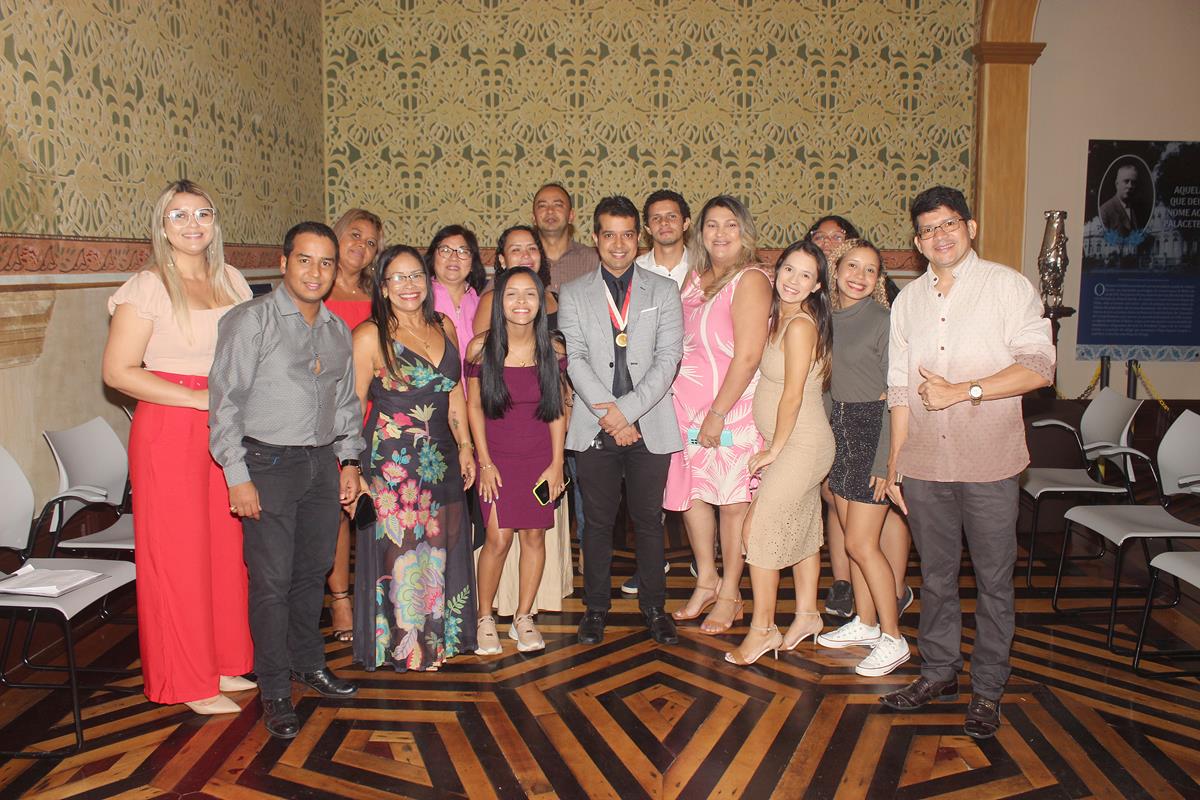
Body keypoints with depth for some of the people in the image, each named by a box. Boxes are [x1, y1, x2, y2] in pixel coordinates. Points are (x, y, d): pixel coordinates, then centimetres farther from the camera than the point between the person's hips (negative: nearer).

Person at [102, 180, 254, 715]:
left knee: (226, 546, 9)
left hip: (226, 429, 5)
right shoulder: (148, 287, -7)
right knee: (178, 553, 2)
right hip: (169, 430, -5)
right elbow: (118, 371, -12)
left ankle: (222, 662, 26)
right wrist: (197, 399, -16)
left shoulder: (231, 280, 11)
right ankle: (189, 682, 16)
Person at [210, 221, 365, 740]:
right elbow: (226, 400, -11)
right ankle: (275, 691, 13)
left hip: (322, 463, 6)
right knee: (272, 581, -1)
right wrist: (237, 476, -14)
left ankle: (308, 662, 34)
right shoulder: (252, 320, -7)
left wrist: (349, 459, 13)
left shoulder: (338, 331, 12)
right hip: (268, 463, -6)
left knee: (314, 571, 15)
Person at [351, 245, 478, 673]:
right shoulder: (370, 336, -8)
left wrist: (465, 447, 11)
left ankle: (438, 635, 31)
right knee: (398, 553, 3)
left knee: (441, 549, 13)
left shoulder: (444, 327, 8)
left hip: (441, 460, 6)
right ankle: (400, 646, 20)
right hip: (391, 462, -5)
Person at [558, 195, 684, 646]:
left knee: (649, 520, 6)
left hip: (651, 426, 0)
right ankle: (596, 606, 21)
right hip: (594, 427, 0)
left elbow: (668, 359, -2)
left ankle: (654, 607, 20)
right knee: (598, 521, 7)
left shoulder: (664, 292, 7)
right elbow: (575, 360, -3)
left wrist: (628, 410, -13)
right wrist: (609, 413, -15)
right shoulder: (573, 295, 8)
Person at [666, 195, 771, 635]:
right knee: (691, 491, 11)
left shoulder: (750, 280, -11)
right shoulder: (695, 278, 12)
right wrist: (673, 396, 5)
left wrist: (717, 413, -17)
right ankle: (706, 580, 30)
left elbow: (747, 356, -17)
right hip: (687, 401, 7)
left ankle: (730, 594, 18)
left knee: (731, 500, 3)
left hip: (731, 405, -7)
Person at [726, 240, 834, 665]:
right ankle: (806, 614, 30)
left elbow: (793, 395, -19)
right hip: (795, 443, 9)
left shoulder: (801, 325, -19)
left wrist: (774, 450, -11)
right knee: (802, 528, 17)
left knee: (758, 530, -6)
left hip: (801, 445, -9)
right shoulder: (779, 317, 8)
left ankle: (762, 629, 6)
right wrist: (774, 447, 7)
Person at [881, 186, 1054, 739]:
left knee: (993, 580, 5)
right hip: (924, 464, 4)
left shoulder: (1008, 286, -1)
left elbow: (1038, 367, -9)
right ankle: (939, 672, 28)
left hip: (988, 463, -4)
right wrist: (893, 462, 8)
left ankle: (988, 689, 19)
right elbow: (900, 388, 12)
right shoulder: (907, 302, 12)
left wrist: (963, 390, -16)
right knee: (936, 575, 13)